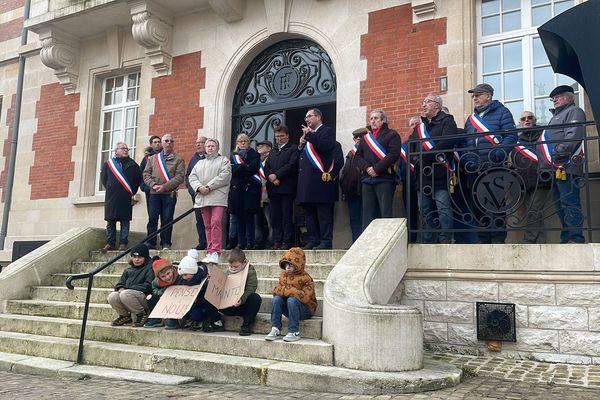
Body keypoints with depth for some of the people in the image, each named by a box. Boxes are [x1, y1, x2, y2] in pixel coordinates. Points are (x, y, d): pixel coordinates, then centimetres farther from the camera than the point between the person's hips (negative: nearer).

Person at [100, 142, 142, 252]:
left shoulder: (132, 164, 9)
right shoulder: (108, 164, 10)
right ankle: (110, 243, 6)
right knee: (110, 221, 1)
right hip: (111, 197, 1)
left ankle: (123, 243, 2)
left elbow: (138, 179, 8)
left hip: (126, 198, -1)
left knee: (125, 221, -1)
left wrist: (132, 192, 3)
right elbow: (104, 178, 12)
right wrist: (110, 189, 6)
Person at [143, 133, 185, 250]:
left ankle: (166, 244, 7)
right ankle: (150, 243, 7)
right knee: (153, 219, 1)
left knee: (167, 219, 0)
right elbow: (146, 174, 10)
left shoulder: (178, 159, 6)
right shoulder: (152, 158, 17)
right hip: (154, 193, 2)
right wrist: (153, 185, -8)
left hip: (170, 194, -2)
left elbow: (180, 177, -5)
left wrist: (165, 187, -13)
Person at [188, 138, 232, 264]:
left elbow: (224, 176, -6)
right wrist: (199, 187, -6)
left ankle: (215, 252, -17)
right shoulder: (199, 163, 26)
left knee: (216, 223, -17)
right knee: (207, 225, 5)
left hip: (218, 198, -5)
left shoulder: (223, 160, 10)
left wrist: (209, 186, -13)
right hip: (203, 198, 5)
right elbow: (192, 177, 15)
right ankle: (210, 251, 8)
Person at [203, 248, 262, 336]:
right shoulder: (227, 272, 10)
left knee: (255, 298, -35)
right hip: (229, 306, 4)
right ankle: (217, 323, 3)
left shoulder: (250, 271, -6)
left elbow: (250, 289, -19)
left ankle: (246, 325, -19)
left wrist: (241, 300, -36)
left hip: (242, 305, -4)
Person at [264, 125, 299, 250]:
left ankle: (287, 242, -4)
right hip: (273, 188, 5)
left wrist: (276, 175, -11)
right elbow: (266, 167, 15)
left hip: (286, 187, -5)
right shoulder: (272, 152, 25)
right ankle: (277, 242, 6)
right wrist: (270, 177, -6)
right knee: (275, 217, 3)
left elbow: (292, 165, -8)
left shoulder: (293, 149, 6)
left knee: (287, 216, -6)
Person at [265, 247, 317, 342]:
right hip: (289, 309, 5)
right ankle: (275, 330, -19)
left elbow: (305, 297, -29)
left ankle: (294, 332, -27)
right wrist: (286, 290, -23)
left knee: (292, 300, -34)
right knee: (276, 298, -20)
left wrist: (288, 290, -25)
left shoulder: (305, 278, -17)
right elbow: (275, 290, -3)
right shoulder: (283, 275, 4)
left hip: (305, 310, -5)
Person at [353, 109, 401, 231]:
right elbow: (357, 156, 13)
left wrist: (376, 169, -14)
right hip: (367, 179, 5)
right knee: (367, 214, 4)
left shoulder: (392, 134, 5)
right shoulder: (365, 138, 22)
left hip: (384, 179, -5)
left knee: (385, 213, -8)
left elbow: (394, 154, -9)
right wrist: (367, 168, -7)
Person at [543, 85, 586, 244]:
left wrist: (559, 151, -24)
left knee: (569, 203, -12)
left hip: (566, 166, -10)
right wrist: (548, 163, 20)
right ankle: (566, 238, 15)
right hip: (556, 167, 10)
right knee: (559, 204, 10)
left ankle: (576, 238, -12)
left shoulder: (574, 112, 1)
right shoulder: (556, 115, 30)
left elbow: (574, 135, -15)